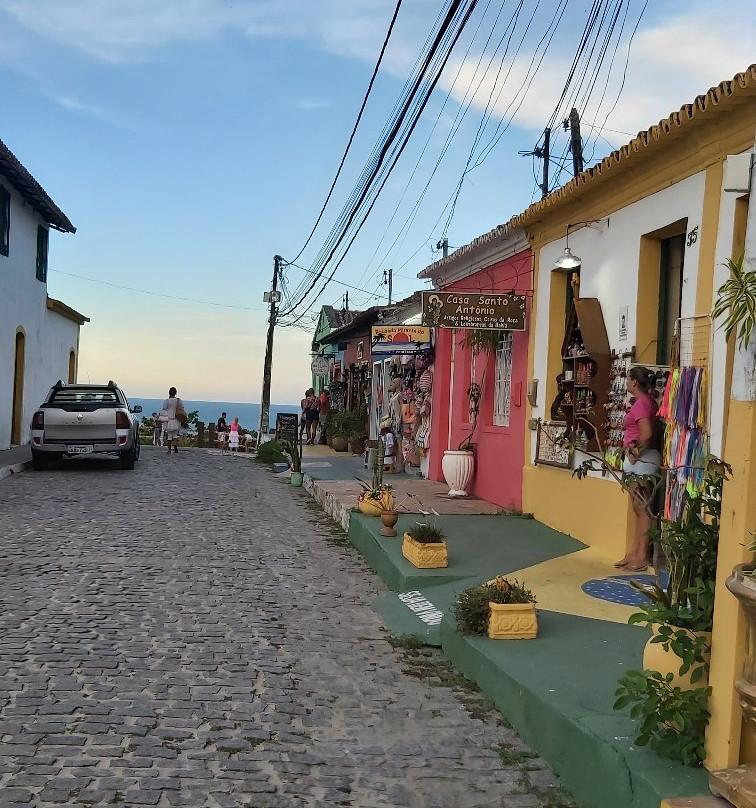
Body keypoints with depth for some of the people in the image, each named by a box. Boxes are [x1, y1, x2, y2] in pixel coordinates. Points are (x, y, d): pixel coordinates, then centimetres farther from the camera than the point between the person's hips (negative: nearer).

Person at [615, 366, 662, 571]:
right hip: (638, 461, 10)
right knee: (639, 508, 14)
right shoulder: (649, 402, 14)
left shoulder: (641, 404, -16)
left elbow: (647, 434, -28)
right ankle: (634, 552, 21)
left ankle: (642, 557, 2)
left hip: (641, 460, -10)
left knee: (642, 509, -4)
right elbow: (653, 432, 20)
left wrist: (636, 452, -15)